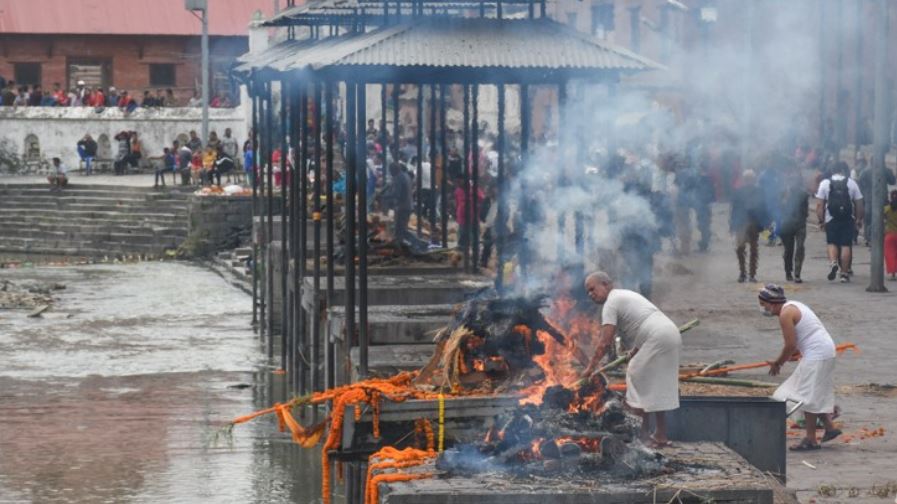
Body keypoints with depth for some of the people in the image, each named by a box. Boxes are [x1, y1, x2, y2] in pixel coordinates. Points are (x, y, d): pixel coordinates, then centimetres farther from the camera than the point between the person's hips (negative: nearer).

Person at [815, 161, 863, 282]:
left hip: (831, 220, 0)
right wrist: (859, 219, 11)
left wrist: (821, 220, 3)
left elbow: (819, 205, -2)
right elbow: (859, 204, 2)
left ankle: (833, 262, -14)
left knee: (832, 244, 12)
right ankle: (845, 273, 4)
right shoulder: (852, 184, 1)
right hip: (848, 220, 0)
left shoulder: (825, 183, 2)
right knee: (846, 245, 4)